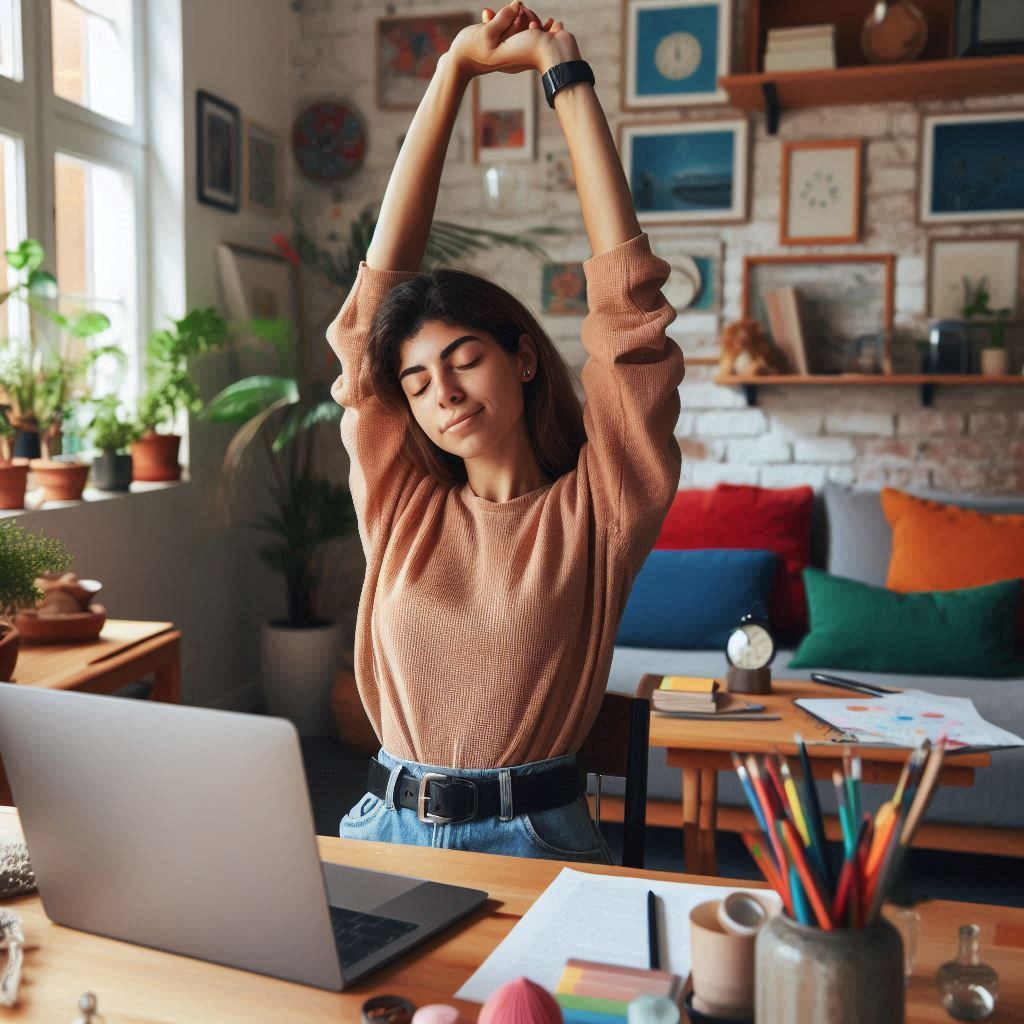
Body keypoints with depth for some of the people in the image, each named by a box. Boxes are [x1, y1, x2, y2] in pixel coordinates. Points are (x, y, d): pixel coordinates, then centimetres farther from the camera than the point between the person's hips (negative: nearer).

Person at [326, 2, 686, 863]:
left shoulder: (592, 510, 0)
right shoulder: (401, 505, 7)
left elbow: (625, 297, -5)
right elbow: (379, 285, 5)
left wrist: (565, 72, 0)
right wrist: (454, 70, 7)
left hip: (534, 838, -2)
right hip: (388, 827, 2)